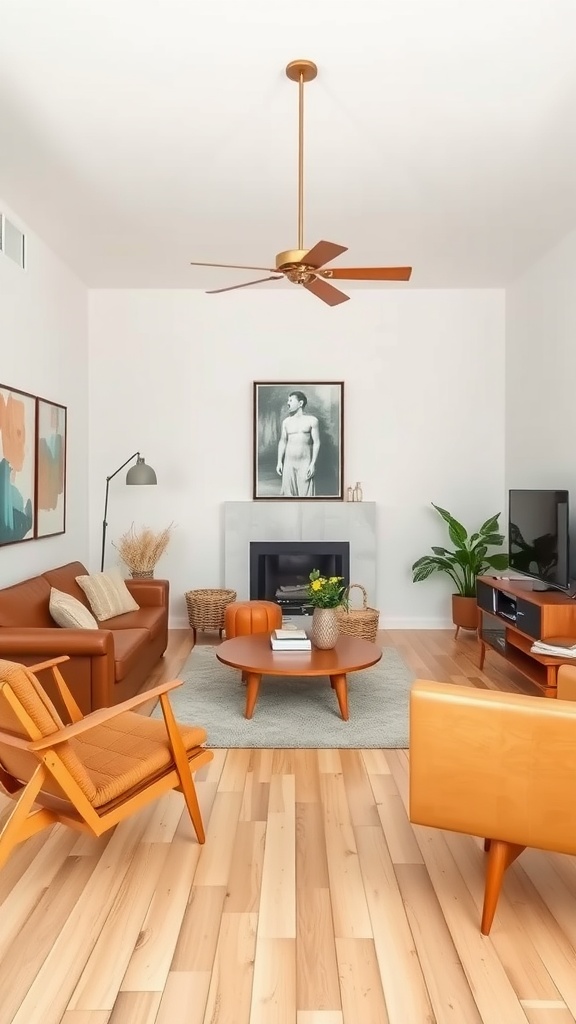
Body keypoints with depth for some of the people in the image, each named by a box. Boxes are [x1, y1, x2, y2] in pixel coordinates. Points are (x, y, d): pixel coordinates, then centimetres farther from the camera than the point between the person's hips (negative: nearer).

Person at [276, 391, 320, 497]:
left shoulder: (312, 420, -2)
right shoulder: (286, 421, 8)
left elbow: (316, 442, -3)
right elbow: (282, 441, 12)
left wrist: (313, 464, -10)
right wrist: (279, 462, 5)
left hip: (305, 463, -3)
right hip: (289, 463, 3)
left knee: (306, 493, -6)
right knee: (289, 493, 2)